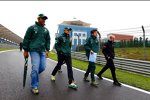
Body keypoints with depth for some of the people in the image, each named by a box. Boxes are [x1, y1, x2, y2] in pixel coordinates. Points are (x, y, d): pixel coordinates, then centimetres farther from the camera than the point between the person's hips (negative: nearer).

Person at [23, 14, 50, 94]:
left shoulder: (46, 30, 16)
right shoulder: (32, 28, 1)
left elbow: (48, 40, 18)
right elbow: (26, 39, 0)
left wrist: (47, 50, 7)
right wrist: (25, 50, -3)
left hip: (42, 51, 5)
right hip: (34, 50, -5)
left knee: (43, 67, 2)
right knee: (35, 68, -10)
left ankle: (34, 75, 33)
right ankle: (34, 86, 4)